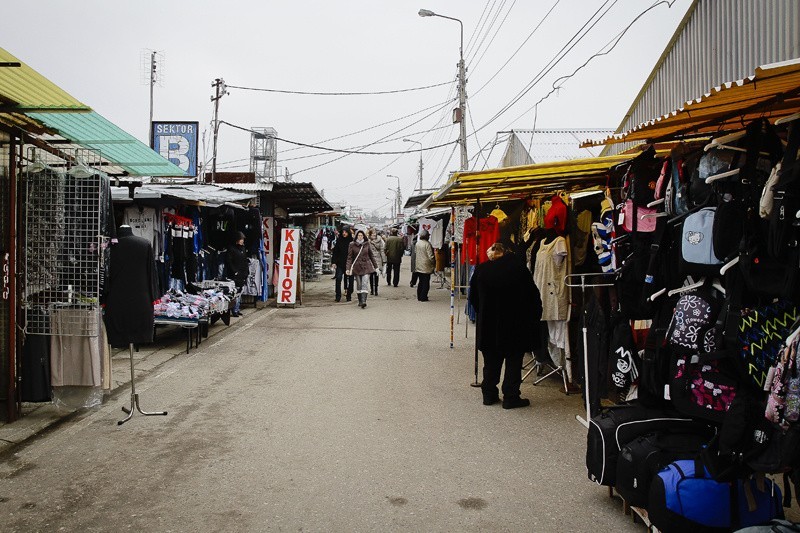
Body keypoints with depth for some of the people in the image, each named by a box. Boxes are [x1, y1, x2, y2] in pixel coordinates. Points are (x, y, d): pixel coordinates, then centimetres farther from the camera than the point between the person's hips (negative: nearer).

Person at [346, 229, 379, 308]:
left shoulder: (367, 244, 4)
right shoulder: (352, 245, -1)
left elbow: (371, 256, 12)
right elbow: (349, 257, -2)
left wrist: (376, 266, 12)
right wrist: (348, 268, -11)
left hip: (366, 267, 0)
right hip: (357, 267, 0)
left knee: (364, 284, -13)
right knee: (359, 285, 7)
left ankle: (363, 301, -21)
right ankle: (360, 301, 19)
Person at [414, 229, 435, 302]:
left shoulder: (417, 243, 5)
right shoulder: (427, 244, -16)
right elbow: (430, 256, -16)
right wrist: (434, 263, -2)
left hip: (419, 266, 7)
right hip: (426, 267, -7)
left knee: (420, 282, 15)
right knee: (426, 282, 1)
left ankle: (419, 297, 18)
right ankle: (423, 297, 2)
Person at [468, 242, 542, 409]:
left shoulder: (481, 270, -2)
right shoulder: (519, 269, -8)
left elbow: (473, 299, 4)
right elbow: (532, 297, -4)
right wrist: (534, 319, 7)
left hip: (488, 325, 2)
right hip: (515, 325, -2)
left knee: (491, 361, 14)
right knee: (514, 360, 8)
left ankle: (489, 394, 20)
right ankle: (511, 397, 10)